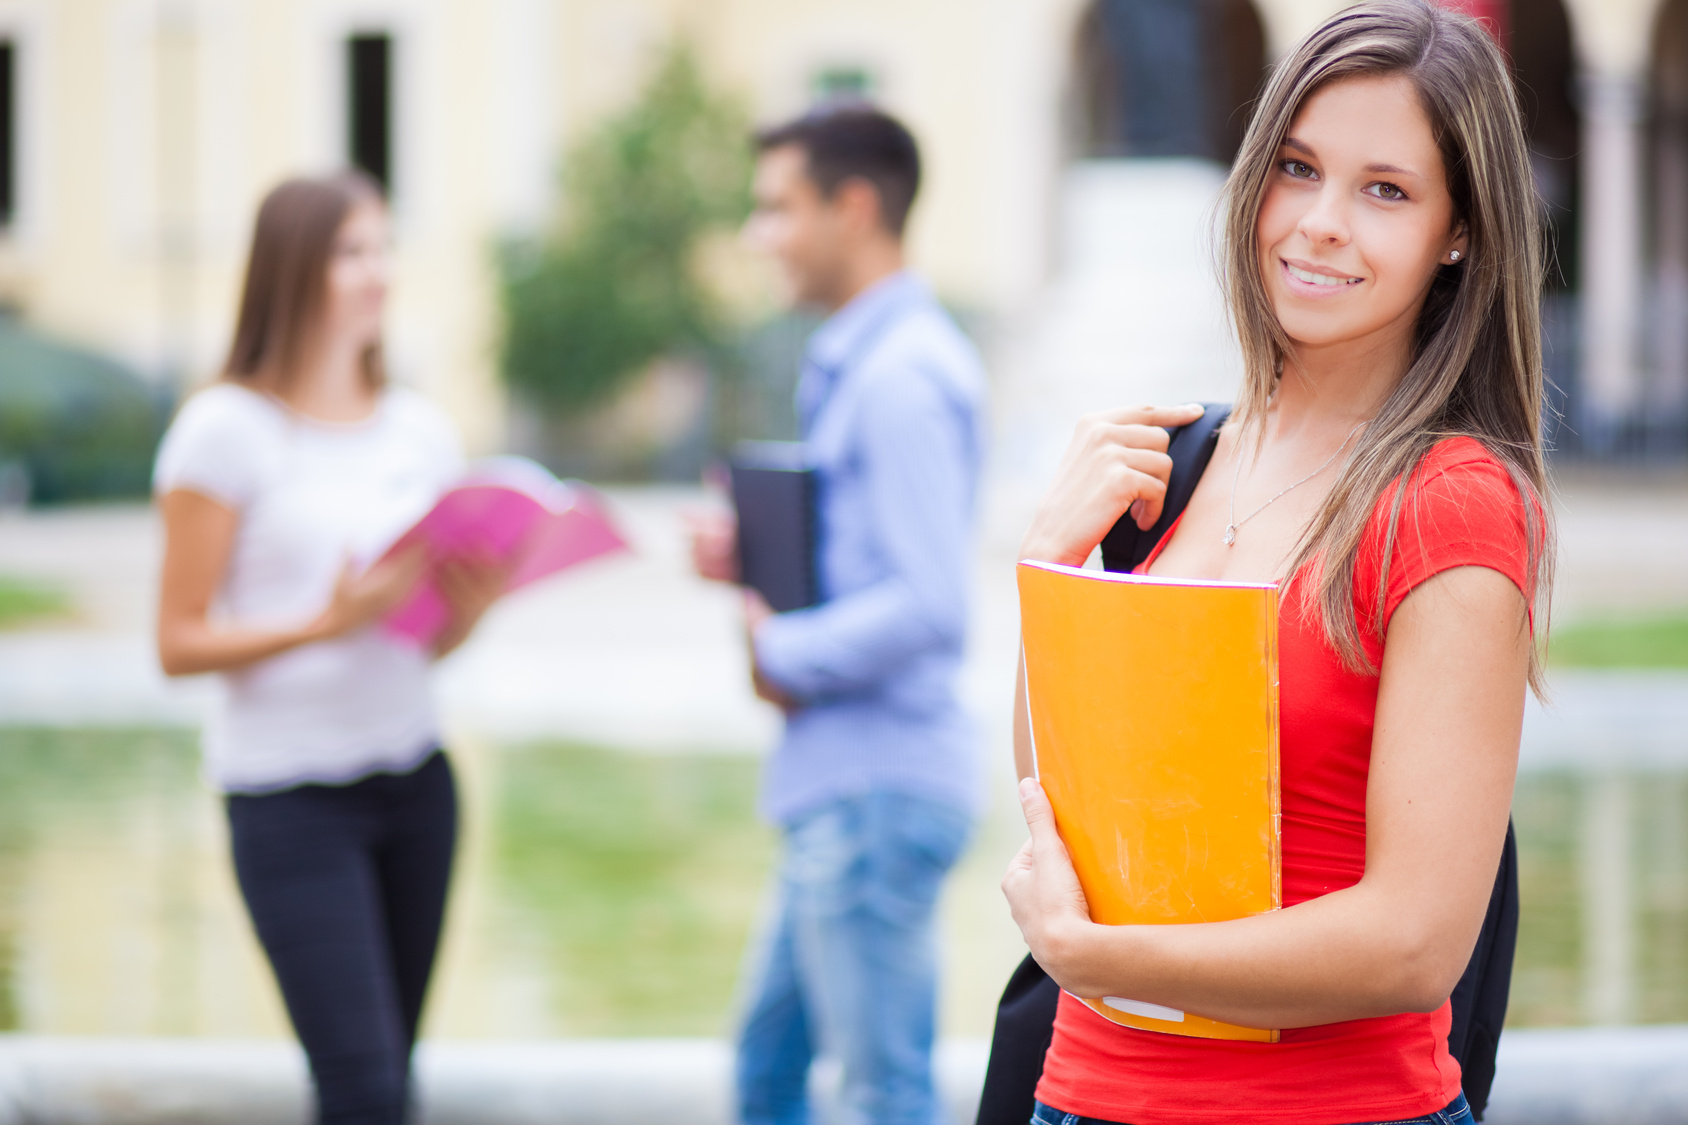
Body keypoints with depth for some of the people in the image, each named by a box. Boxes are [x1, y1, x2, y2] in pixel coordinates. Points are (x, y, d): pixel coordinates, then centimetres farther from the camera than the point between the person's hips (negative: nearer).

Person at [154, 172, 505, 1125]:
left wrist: (475, 599, -8)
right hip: (289, 790, -5)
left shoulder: (421, 429, 10)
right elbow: (181, 644, -8)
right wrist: (326, 623, -21)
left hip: (413, 777, 6)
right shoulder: (227, 430, -7)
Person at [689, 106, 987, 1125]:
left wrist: (788, 656, -12)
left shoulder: (900, 378, -18)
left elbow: (928, 608, -25)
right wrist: (753, 559, 7)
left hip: (876, 792, -10)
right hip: (844, 784, 10)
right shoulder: (857, 362, 15)